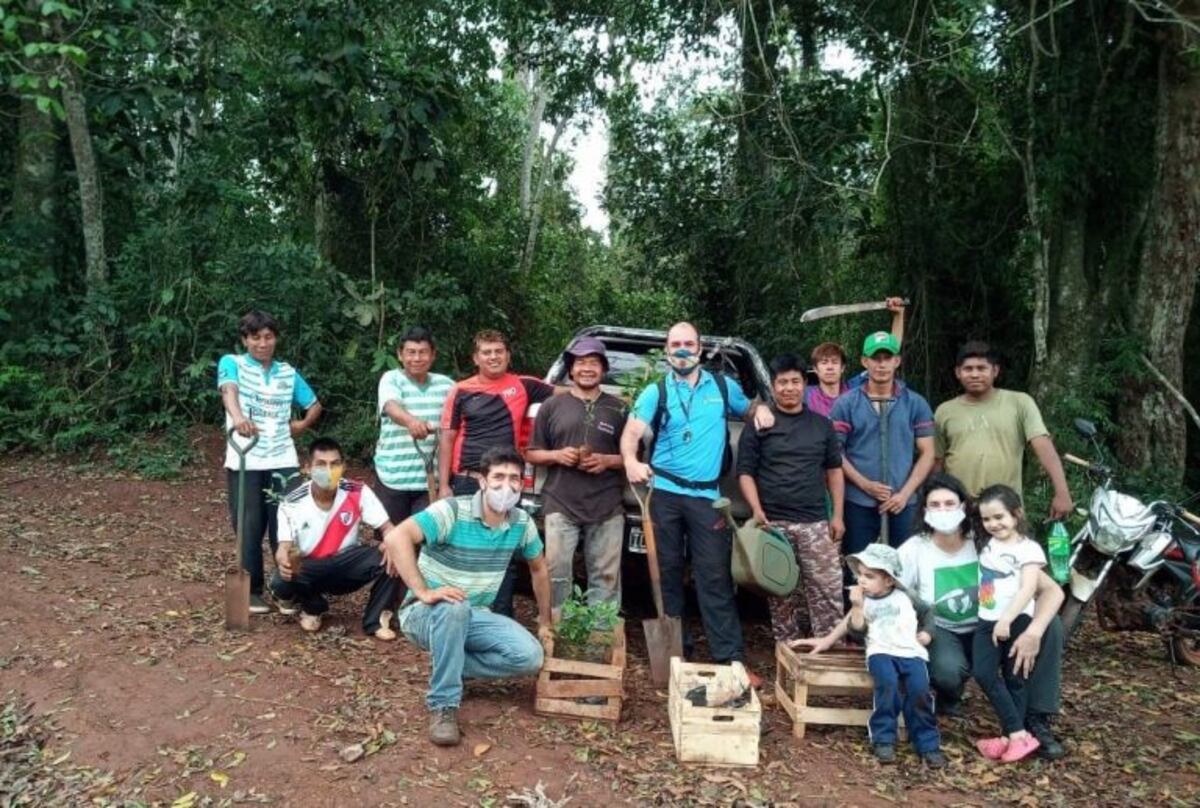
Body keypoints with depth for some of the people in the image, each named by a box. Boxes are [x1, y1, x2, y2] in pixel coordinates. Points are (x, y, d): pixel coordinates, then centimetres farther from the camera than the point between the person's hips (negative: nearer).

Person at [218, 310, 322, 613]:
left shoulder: (288, 372, 12)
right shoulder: (232, 363, 1)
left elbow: (315, 405, 24)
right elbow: (229, 390, -22)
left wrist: (302, 424, 3)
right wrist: (237, 417, -43)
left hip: (283, 462, 2)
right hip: (244, 463, -2)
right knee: (249, 530, 5)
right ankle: (252, 591, 19)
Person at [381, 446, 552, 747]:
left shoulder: (522, 522, -3)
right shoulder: (452, 511, -21)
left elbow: (539, 569, 13)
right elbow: (395, 538, -33)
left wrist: (545, 622, 17)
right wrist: (423, 592, -37)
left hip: (474, 617, 5)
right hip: (426, 614, -5)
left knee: (530, 656, -17)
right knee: (454, 608, -41)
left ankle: (449, 667, 3)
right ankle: (443, 705, -24)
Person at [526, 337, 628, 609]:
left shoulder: (618, 409, 10)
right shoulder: (552, 406, 9)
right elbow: (531, 454, 11)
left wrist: (607, 461, -7)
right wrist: (557, 455, -8)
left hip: (607, 509, 1)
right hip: (561, 506, 0)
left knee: (606, 577, 4)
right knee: (557, 574, 1)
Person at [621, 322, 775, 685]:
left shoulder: (723, 386, 10)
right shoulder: (656, 392, 2)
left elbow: (747, 410, 26)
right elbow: (631, 433, -9)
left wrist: (760, 409, 1)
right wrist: (631, 461, -31)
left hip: (705, 495, 0)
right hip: (664, 493, 0)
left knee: (715, 576, -2)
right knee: (668, 572, 8)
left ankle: (731, 658, 2)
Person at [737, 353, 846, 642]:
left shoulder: (822, 425, 13)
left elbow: (834, 471, 16)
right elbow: (745, 472, 2)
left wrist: (837, 515, 8)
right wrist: (757, 510, -12)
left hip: (815, 523, 2)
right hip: (774, 523, -2)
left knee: (828, 591, -4)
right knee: (782, 596, 4)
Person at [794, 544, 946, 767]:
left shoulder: (905, 597, 13)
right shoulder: (863, 600, 12)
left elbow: (927, 611, 28)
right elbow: (856, 627, -1)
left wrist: (927, 632, 14)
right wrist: (857, 605, -13)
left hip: (911, 652, 1)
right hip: (881, 652, -1)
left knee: (919, 690, -26)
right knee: (888, 684, -32)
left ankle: (927, 743, -9)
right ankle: (883, 739, -20)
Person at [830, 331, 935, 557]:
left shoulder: (916, 403, 6)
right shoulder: (845, 404, 2)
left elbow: (927, 453, 4)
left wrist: (905, 493, -7)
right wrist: (864, 484, -12)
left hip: (903, 503, 2)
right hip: (858, 502, -1)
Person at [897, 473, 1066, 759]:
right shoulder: (913, 550, -16)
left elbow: (1053, 591, -19)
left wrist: (1034, 632, -35)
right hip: (941, 633, -2)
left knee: (1050, 624, -23)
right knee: (949, 671, -37)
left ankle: (1036, 720, -11)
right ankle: (947, 698, 3)